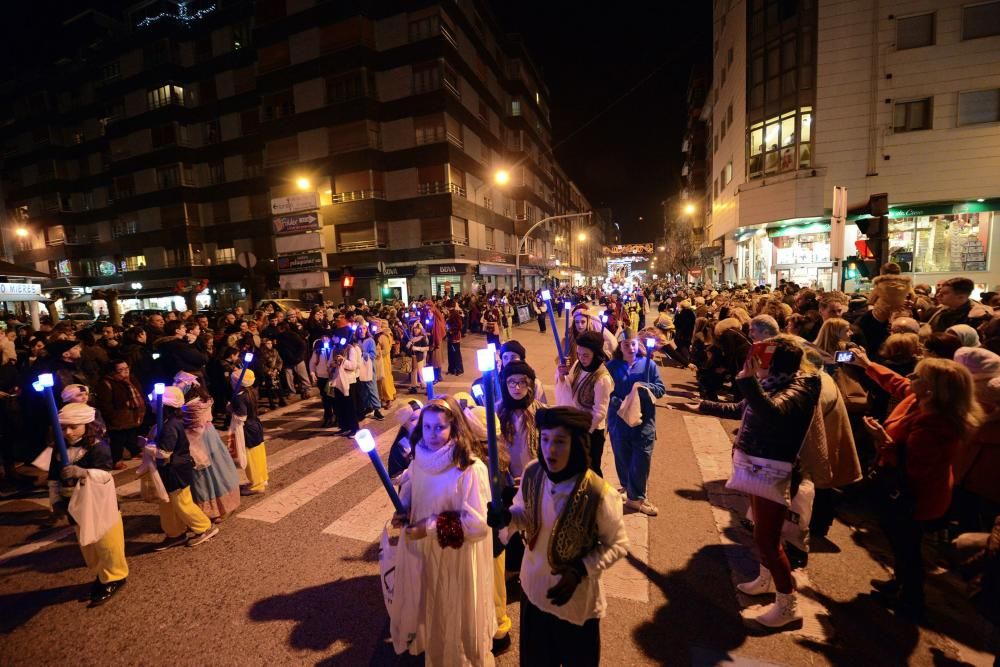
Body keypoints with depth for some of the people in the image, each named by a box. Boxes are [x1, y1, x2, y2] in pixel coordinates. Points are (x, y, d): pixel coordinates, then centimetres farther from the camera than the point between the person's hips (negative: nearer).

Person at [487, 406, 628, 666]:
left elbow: (617, 545, -15)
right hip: (533, 589, 4)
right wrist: (506, 516, -22)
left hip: (577, 601, -3)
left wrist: (580, 570, -25)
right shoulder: (532, 473, -18)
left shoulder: (599, 495, -30)